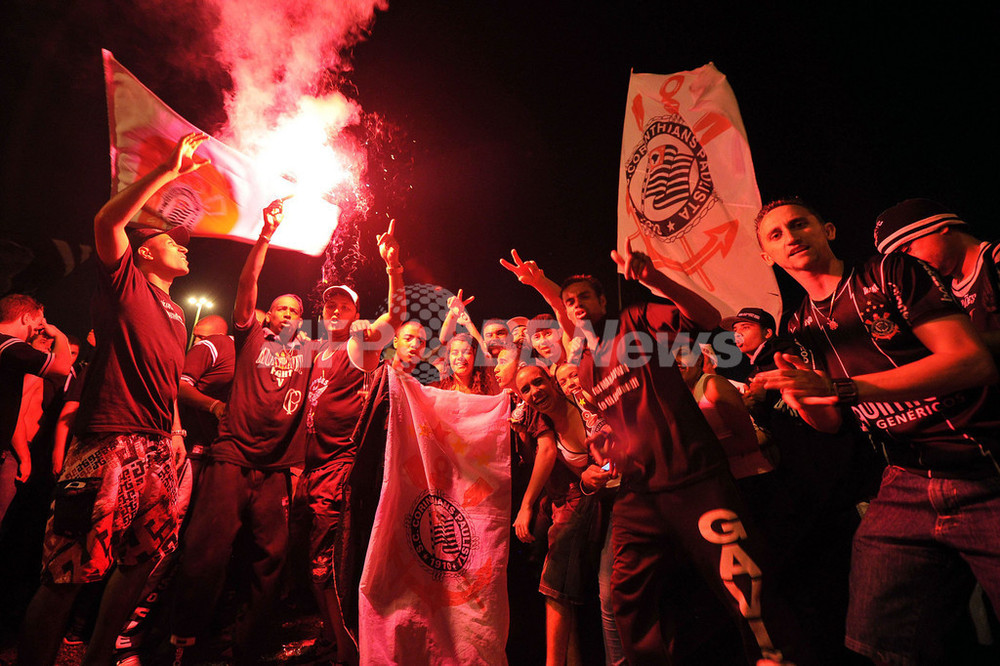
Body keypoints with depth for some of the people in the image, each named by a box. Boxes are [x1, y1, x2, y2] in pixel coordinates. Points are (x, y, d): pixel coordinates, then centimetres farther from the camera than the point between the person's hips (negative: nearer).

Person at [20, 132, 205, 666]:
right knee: (68, 573, -5)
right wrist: (168, 171, -15)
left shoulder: (177, 316, 23)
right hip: (109, 444, -8)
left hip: (157, 451, 8)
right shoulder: (125, 282, 3)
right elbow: (106, 222, -15)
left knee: (141, 560, 16)